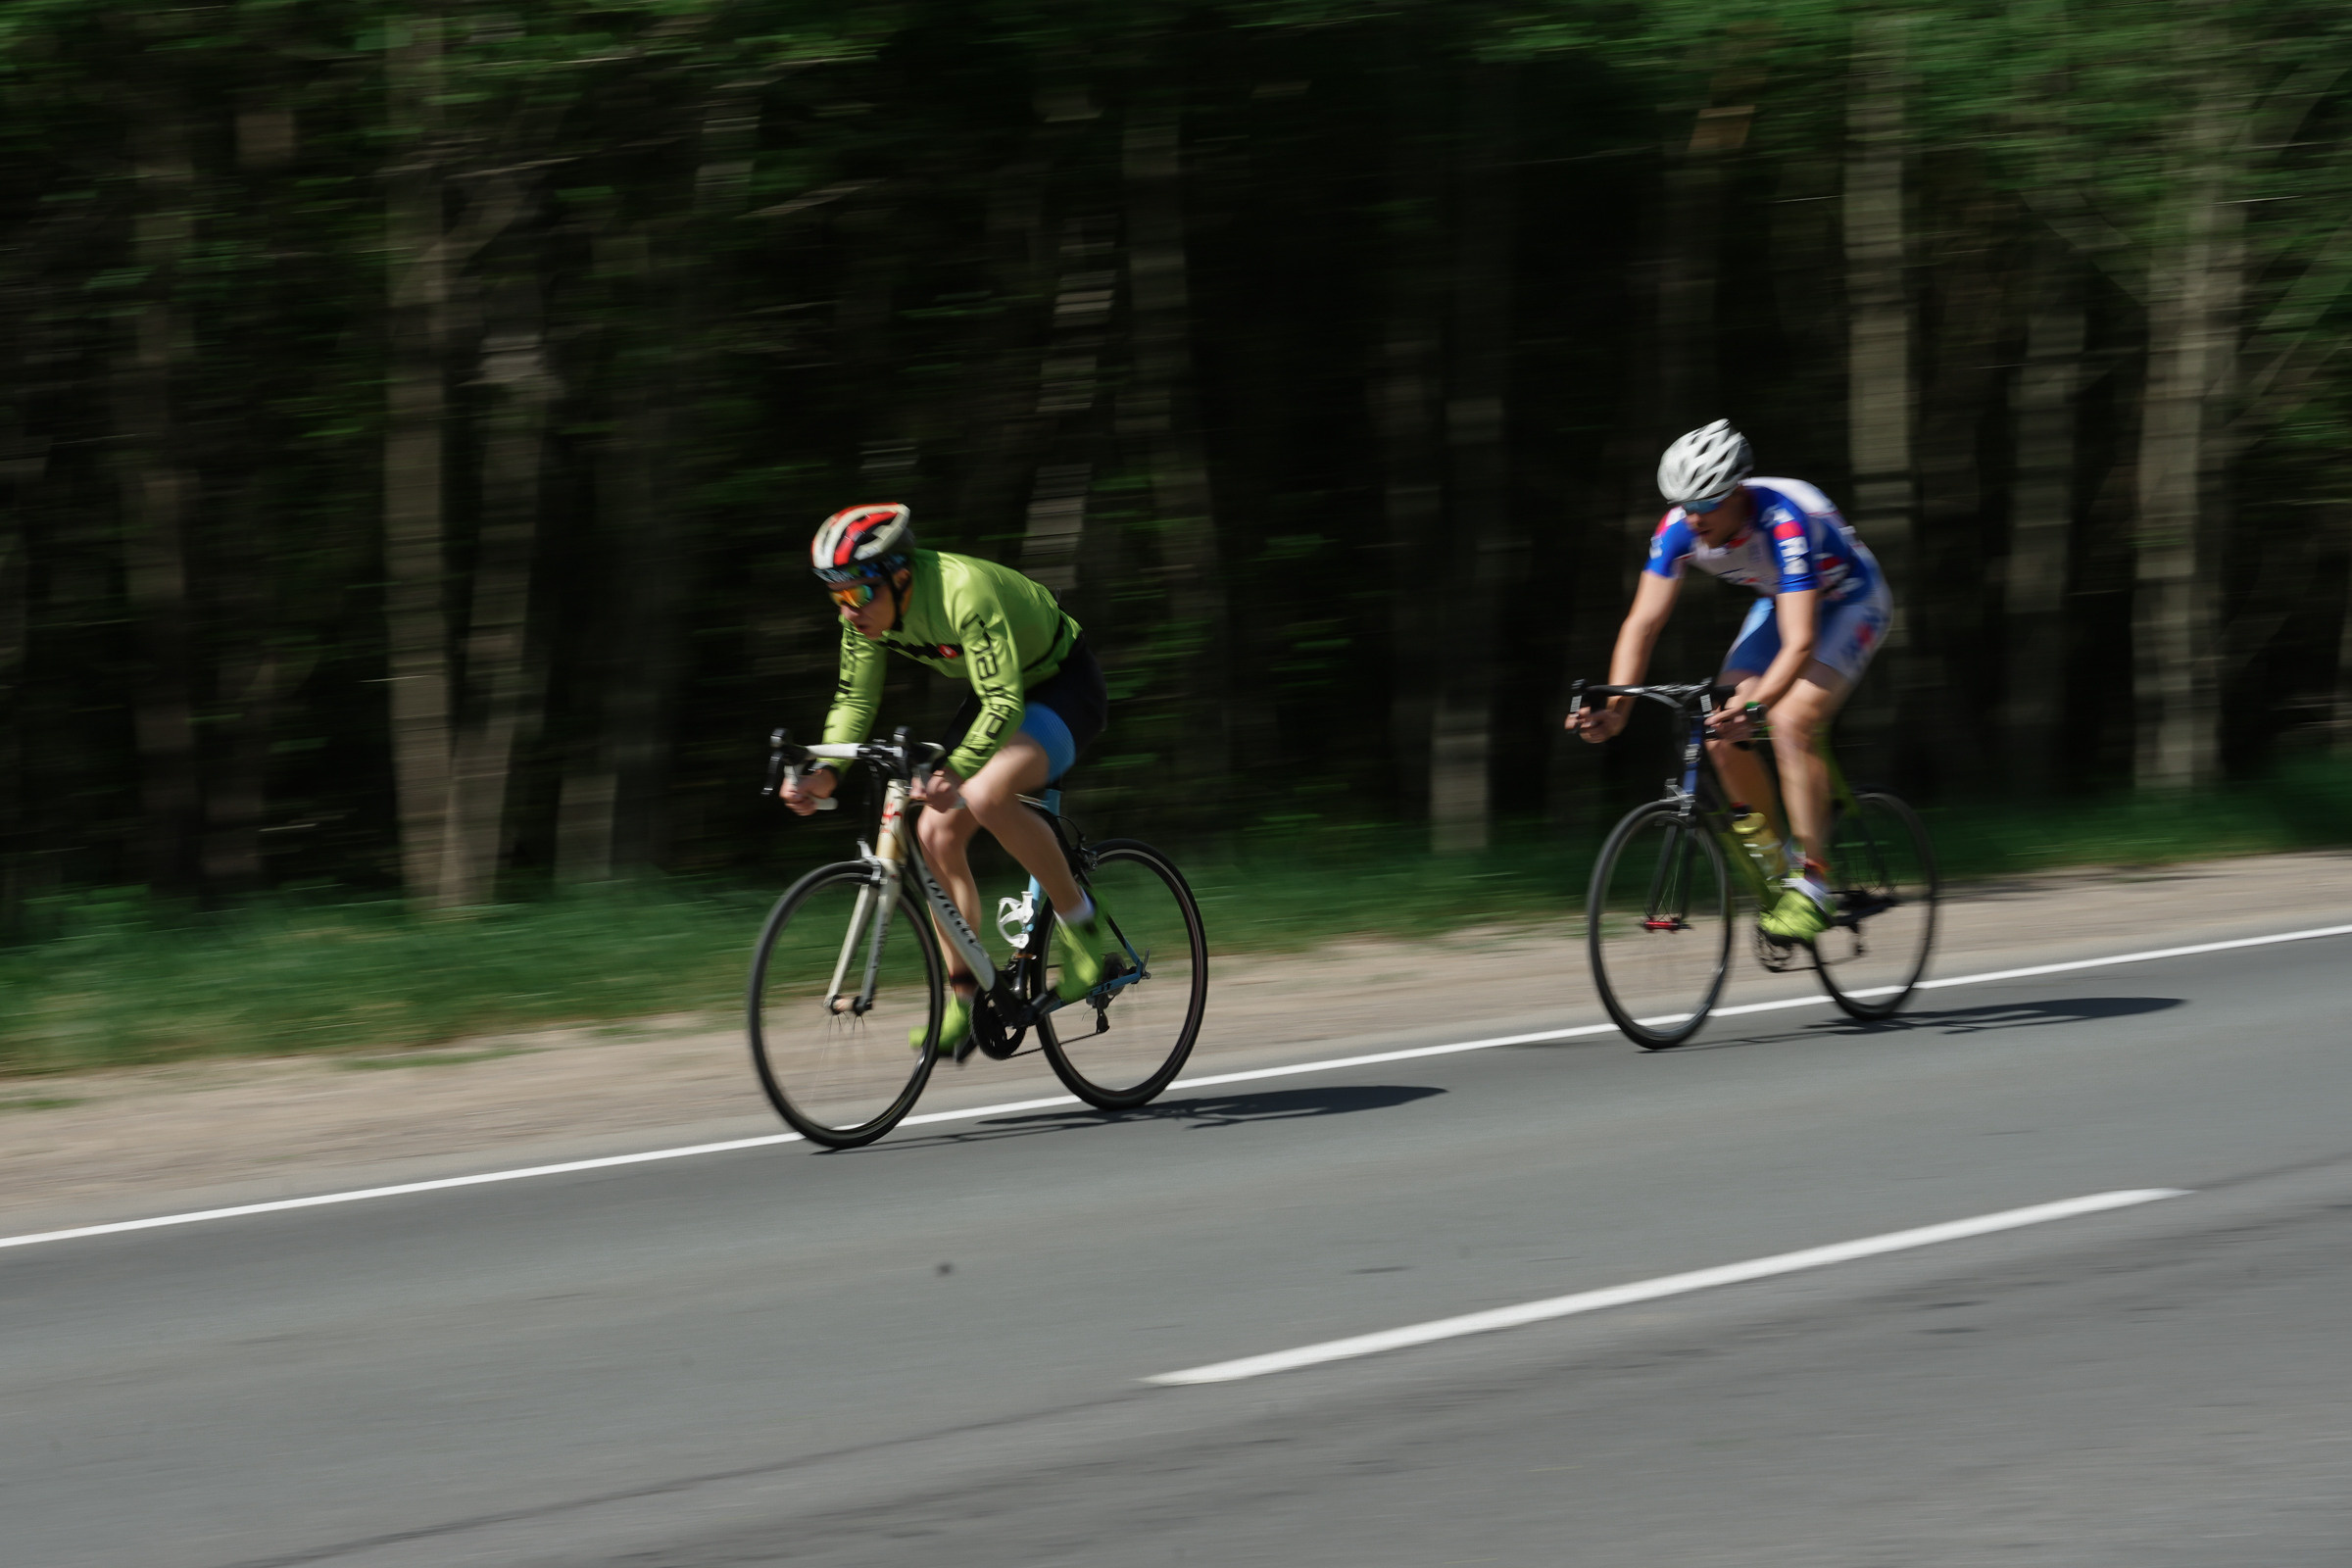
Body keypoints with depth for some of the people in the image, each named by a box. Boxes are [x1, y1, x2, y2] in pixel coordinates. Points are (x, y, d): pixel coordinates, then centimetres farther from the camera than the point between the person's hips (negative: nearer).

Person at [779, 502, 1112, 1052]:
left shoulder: (964, 592, -36)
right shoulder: (865, 614, -12)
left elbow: (1005, 703, -41)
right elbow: (854, 700, -2)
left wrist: (954, 773, -54)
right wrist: (825, 774, -19)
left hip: (1065, 687, -8)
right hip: (998, 693, 8)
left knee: (985, 796, -32)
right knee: (937, 832, -6)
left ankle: (1080, 928, -13)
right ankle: (965, 998, 5)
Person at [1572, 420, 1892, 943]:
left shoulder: (1784, 522, -39)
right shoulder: (1680, 528, -22)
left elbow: (1800, 643, -45)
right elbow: (1643, 622, -20)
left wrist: (1753, 707, -60)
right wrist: (1616, 705, -35)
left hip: (1848, 602, -6)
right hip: (1779, 601, 6)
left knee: (1790, 723, -27)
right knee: (1720, 728, -11)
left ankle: (1812, 885, -21)